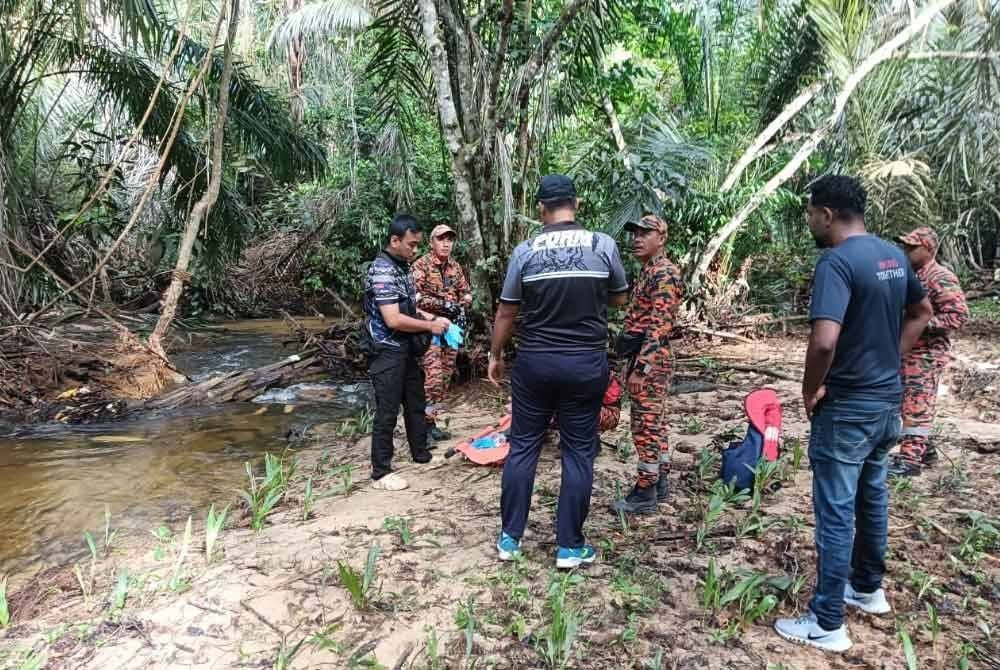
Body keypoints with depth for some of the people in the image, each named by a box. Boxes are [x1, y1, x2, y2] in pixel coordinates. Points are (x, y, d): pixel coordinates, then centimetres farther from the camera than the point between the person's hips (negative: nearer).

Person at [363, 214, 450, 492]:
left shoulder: (402, 266, 9)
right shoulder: (382, 271, -20)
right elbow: (393, 320, -25)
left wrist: (431, 318, 4)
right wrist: (430, 327, -16)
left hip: (407, 349, 9)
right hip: (387, 352, -9)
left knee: (416, 404, 19)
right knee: (387, 412, -1)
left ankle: (421, 453, 36)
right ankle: (381, 473, 10)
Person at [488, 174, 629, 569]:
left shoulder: (525, 251, -5)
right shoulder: (603, 245, -5)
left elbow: (506, 313, 1)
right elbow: (619, 299, 9)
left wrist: (495, 355, 15)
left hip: (534, 362, 0)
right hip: (587, 363, 0)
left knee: (522, 446, 12)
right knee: (578, 452, 9)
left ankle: (510, 538, 21)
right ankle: (570, 546, 17)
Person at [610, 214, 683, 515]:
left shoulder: (665, 273, -14)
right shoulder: (648, 272, 18)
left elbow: (659, 326, -22)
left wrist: (640, 368, -25)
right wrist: (633, 363, 21)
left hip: (650, 361, -10)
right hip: (645, 359, 10)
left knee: (646, 426, -4)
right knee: (654, 424, 15)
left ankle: (644, 494, 4)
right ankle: (658, 485, 24)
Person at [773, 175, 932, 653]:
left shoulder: (836, 261, -22)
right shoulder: (893, 255, 6)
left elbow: (824, 340, -34)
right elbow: (921, 314, 20)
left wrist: (811, 389, -17)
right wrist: (889, 359, 15)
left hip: (847, 408, -9)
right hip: (888, 401, 9)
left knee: (835, 513, 1)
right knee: (872, 497, 22)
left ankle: (827, 624, 12)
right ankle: (868, 588, 40)